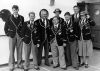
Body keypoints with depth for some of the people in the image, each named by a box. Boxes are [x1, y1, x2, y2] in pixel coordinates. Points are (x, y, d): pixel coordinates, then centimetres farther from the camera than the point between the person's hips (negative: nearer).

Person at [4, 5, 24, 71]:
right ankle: (11, 65, 10)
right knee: (11, 51, 2)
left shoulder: (21, 18, 4)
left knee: (19, 51, 6)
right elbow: (6, 28, 7)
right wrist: (8, 34, -1)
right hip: (12, 36, -1)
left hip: (20, 36, 2)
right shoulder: (9, 18, 0)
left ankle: (19, 64, 18)